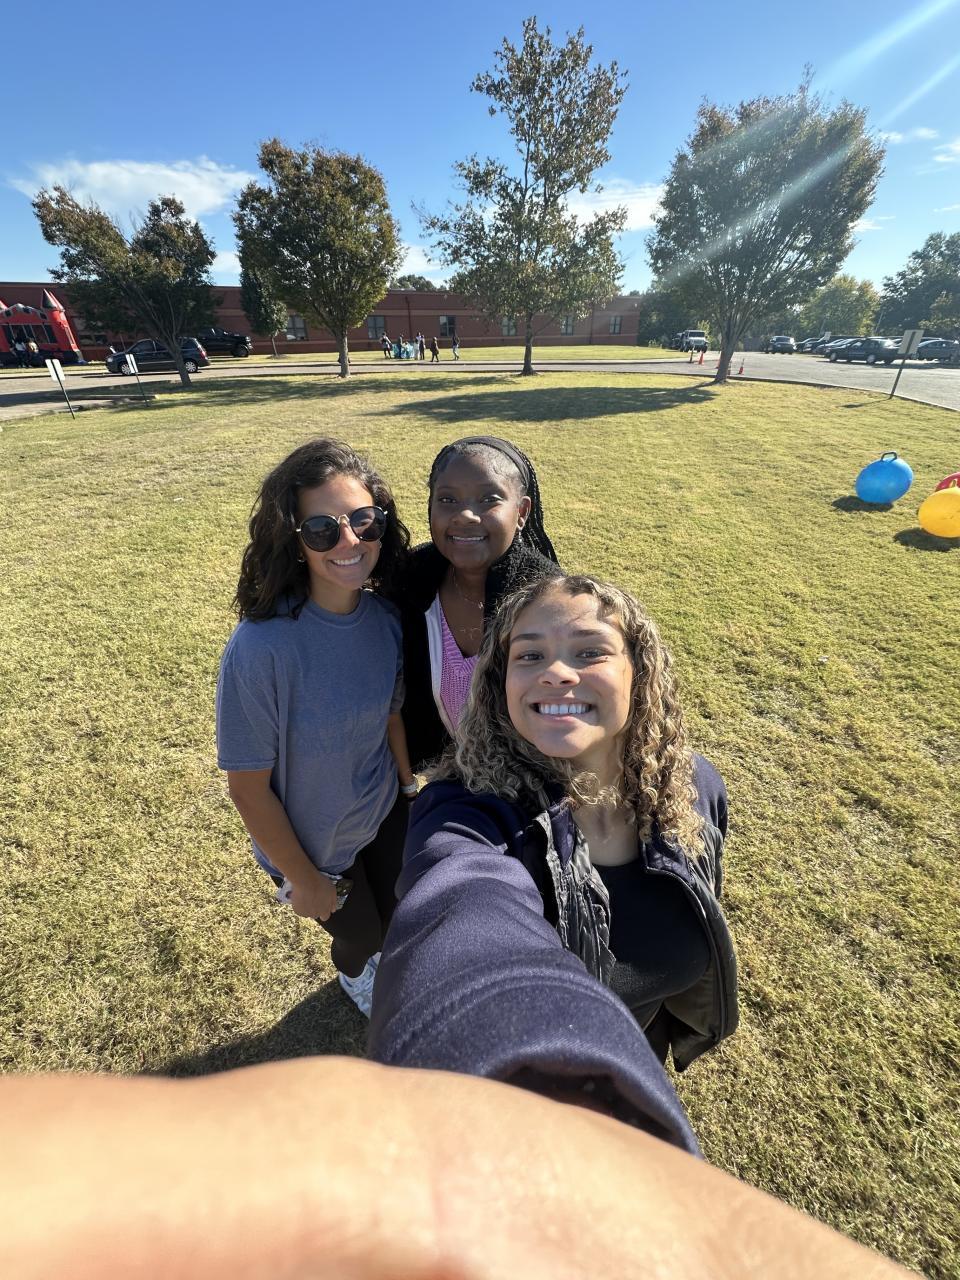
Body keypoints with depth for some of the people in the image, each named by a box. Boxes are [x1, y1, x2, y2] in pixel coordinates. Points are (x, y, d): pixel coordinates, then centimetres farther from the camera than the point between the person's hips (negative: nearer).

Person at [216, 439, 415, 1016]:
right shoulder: (260, 648, -34)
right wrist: (303, 879, -11)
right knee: (360, 934, 26)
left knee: (396, 918, 29)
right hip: (314, 843, -3)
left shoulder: (388, 618, -18)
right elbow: (248, 786, -23)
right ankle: (354, 972, 65)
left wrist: (413, 787, 5)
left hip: (386, 816, 4)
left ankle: (383, 957, 68)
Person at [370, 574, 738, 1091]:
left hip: (643, 1051, 4)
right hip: (517, 1087, -3)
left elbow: (703, 909, -2)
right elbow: (467, 911, -61)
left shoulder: (694, 789, -22)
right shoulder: (467, 813, -37)